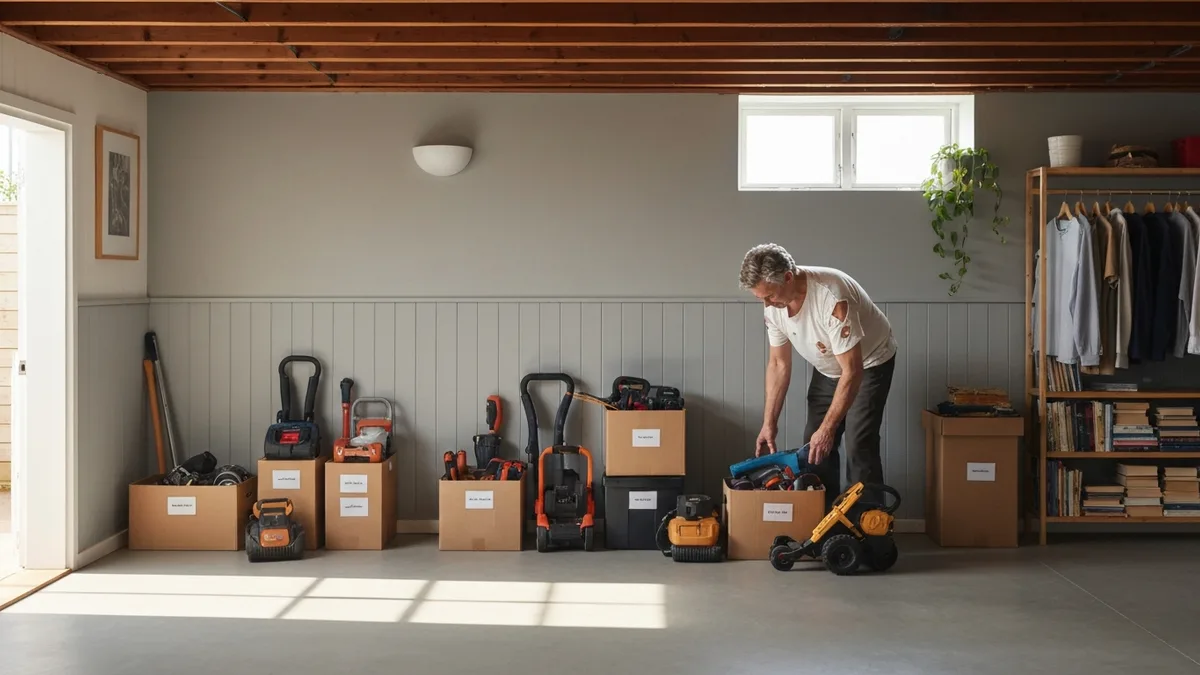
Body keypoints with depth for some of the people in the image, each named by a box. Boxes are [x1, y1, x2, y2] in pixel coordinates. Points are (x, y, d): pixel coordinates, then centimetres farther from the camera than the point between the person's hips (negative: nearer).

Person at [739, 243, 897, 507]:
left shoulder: (831, 297, -40)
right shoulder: (773, 305, -17)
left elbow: (852, 371, -37)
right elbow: (779, 364, -5)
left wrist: (827, 428, -36)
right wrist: (769, 423, -8)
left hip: (869, 363, -7)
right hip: (827, 369, 7)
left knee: (859, 447, -16)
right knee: (815, 448, 2)